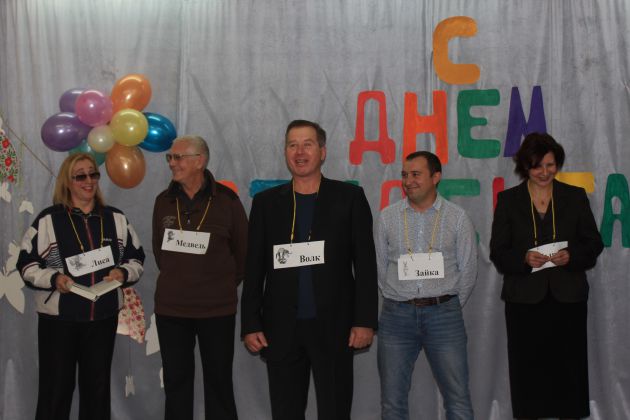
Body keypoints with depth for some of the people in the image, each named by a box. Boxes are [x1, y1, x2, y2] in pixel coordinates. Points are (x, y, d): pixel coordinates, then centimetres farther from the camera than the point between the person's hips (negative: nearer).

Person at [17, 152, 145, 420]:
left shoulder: (115, 219, 6)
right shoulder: (48, 220, -4)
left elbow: (136, 259, 11)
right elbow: (27, 265, -3)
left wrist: (123, 273, -9)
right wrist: (54, 279, -20)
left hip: (103, 317, 3)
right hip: (58, 318, -3)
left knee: (97, 386, 13)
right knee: (56, 387, 1)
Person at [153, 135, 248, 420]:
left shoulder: (227, 200, -7)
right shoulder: (164, 201, 2)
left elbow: (243, 251, 3)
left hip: (217, 309, -3)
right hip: (170, 308, 3)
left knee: (219, 382, 7)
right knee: (176, 382, 10)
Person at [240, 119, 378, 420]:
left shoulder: (349, 197, 2)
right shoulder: (266, 202, 7)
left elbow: (365, 264, -1)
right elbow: (254, 269, 7)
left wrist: (365, 320, -7)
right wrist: (250, 324, 1)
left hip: (334, 327, -2)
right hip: (281, 328, 2)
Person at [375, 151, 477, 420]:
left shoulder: (457, 218, 1)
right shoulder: (387, 217, 4)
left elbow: (468, 270, 4)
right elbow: (380, 267, 9)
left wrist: (448, 306, 6)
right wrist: (398, 301, 7)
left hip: (444, 314, -1)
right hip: (397, 316, 1)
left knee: (458, 397, 1)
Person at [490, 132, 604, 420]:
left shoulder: (575, 197, 6)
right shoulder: (508, 200, 4)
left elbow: (593, 243, 7)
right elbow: (498, 252, 2)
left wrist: (571, 256, -13)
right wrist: (524, 258, -17)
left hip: (567, 298, 1)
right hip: (525, 299, 0)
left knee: (568, 368, 2)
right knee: (527, 368, 3)